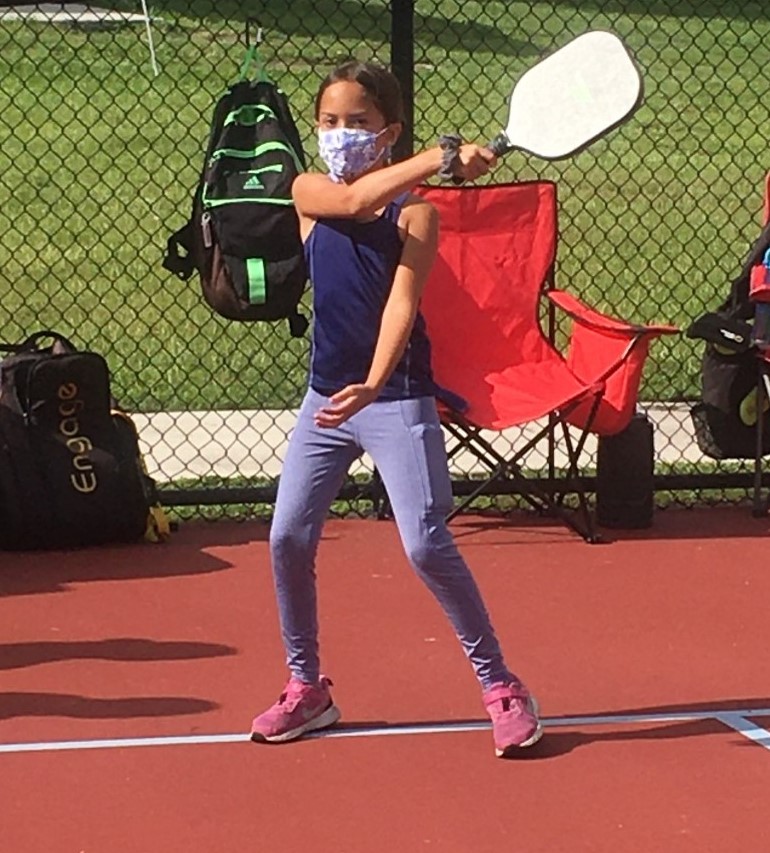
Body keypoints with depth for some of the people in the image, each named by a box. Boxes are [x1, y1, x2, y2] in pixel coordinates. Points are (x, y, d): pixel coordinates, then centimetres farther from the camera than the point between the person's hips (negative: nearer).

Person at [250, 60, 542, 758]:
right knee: (289, 538, 2)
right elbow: (353, 199, -21)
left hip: (396, 398, -4)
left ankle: (500, 686, 2)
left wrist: (373, 385, -36)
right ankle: (307, 687, 19)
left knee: (427, 544, -11)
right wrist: (441, 158, -28)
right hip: (325, 395, 5)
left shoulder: (415, 212, -8)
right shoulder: (309, 194, 2)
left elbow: (402, 304, -20)